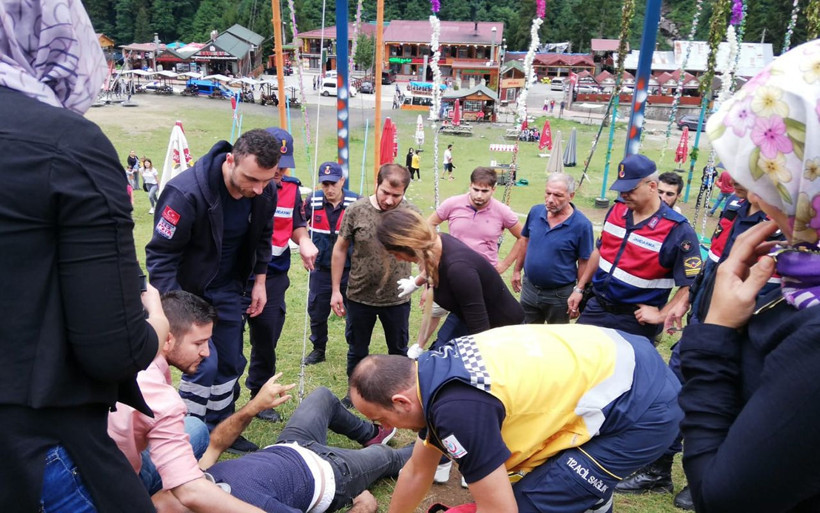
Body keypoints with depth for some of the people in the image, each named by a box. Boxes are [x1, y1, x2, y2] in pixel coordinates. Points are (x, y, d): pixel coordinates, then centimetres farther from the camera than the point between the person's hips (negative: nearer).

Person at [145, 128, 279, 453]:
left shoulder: (265, 192, -12)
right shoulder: (187, 192, -31)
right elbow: (160, 255, -23)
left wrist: (259, 282, 6)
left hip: (227, 290, 6)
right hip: (187, 291, -6)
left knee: (230, 363, 12)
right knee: (204, 363, -11)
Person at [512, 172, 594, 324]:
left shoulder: (581, 224, -19)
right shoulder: (535, 212, -6)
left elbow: (584, 262, -14)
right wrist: (517, 271, 11)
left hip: (559, 295, -4)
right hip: (529, 288, 4)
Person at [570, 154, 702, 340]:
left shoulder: (677, 230, -17)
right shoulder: (617, 210, 1)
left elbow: (691, 285, -14)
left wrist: (660, 316, -16)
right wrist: (580, 288, 16)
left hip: (635, 319, -5)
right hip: (596, 307, 6)